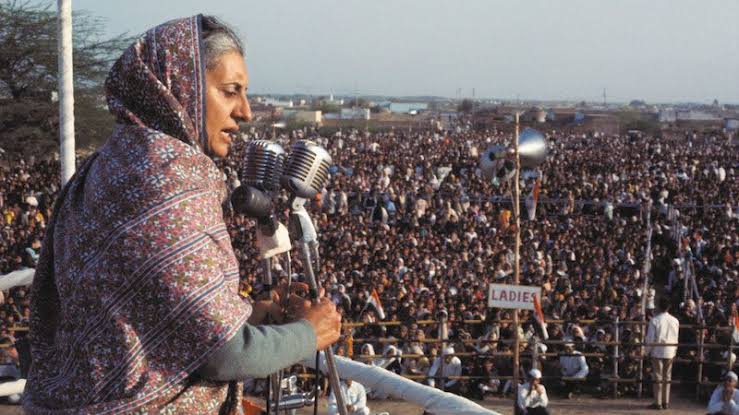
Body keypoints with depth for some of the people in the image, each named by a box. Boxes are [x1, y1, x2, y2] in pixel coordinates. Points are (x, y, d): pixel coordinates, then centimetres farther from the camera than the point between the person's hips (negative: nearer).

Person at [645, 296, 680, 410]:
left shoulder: (655, 320, -12)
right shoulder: (675, 321, -2)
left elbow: (650, 338, -9)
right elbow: (676, 338, 4)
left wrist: (648, 350, 4)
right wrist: (674, 351, 15)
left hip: (657, 351, -3)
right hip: (670, 353, 3)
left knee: (658, 377, 2)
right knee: (667, 377, 11)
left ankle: (658, 403, 3)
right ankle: (666, 402, 14)